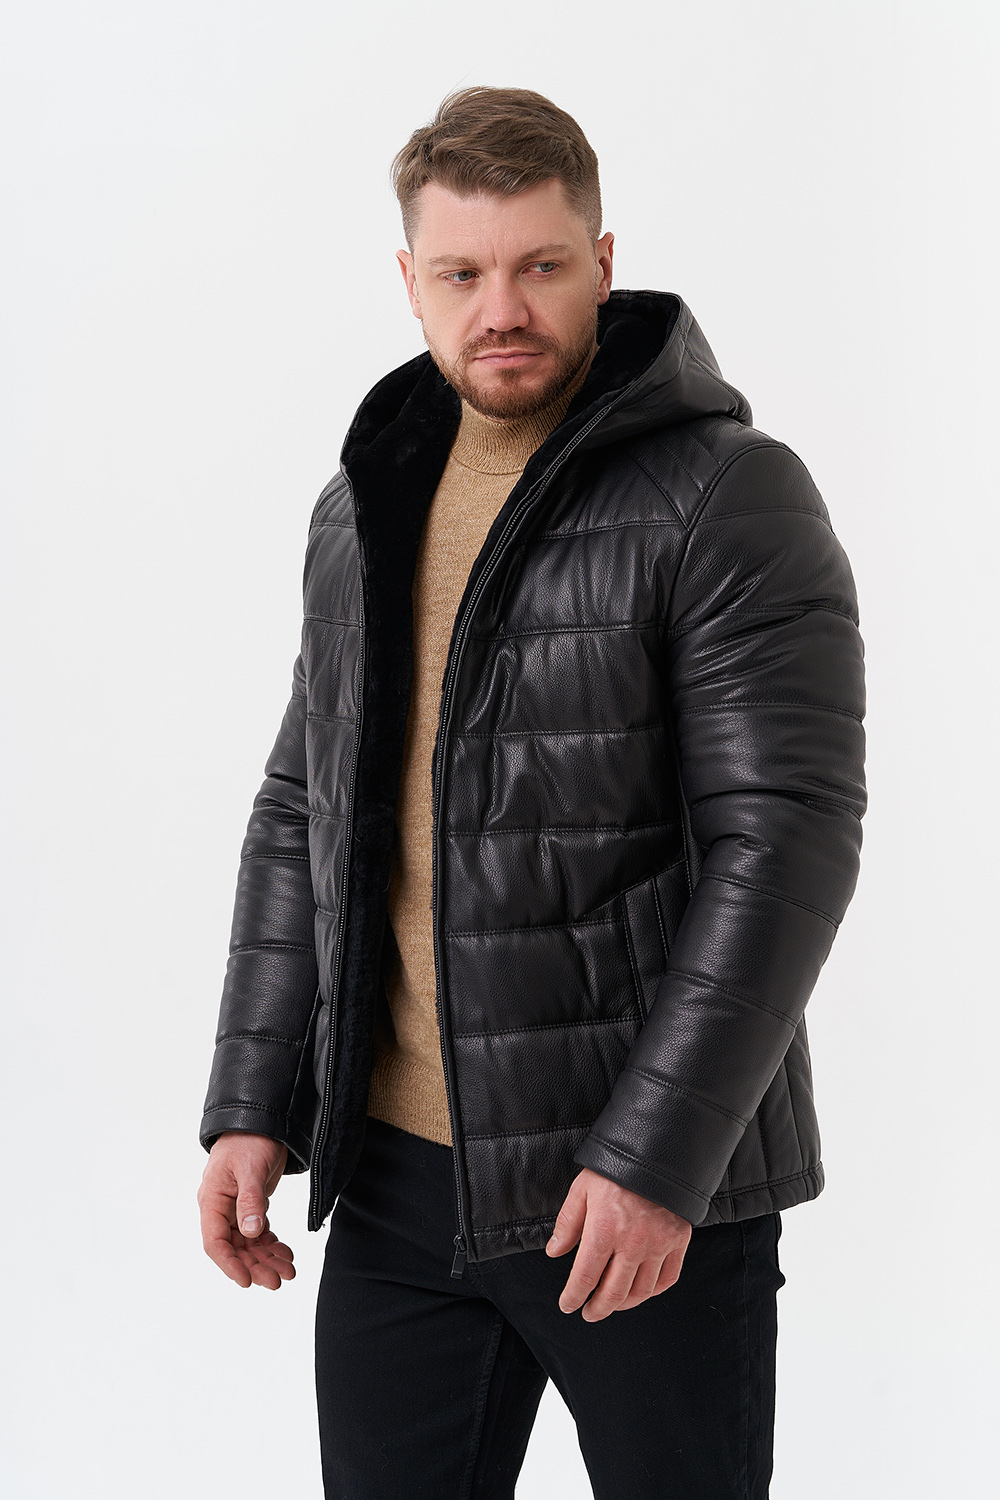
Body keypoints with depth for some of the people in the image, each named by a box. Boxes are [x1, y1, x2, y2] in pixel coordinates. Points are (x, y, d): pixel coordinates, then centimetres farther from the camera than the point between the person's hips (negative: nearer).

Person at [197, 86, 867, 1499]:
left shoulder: (729, 500, -11)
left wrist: (658, 1155, -20)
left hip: (654, 1178, -5)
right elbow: (305, 811, 13)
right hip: (395, 1177, 6)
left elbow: (788, 836, -16)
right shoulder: (363, 509, 10)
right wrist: (254, 1106, 7)